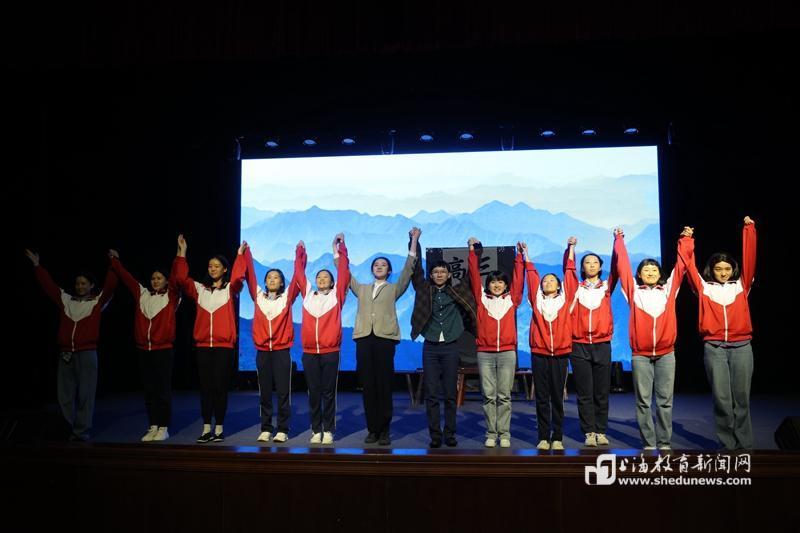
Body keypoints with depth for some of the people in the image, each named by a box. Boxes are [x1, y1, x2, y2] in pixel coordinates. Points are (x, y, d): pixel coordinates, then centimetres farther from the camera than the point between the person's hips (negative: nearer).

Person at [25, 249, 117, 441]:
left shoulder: (98, 302, 2)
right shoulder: (66, 300, 12)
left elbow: (110, 286, -10)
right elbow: (48, 285, 14)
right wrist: (37, 266, 12)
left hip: (87, 354, -4)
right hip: (65, 353, 4)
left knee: (85, 394, -2)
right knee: (64, 395, 9)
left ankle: (82, 430, 6)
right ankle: (73, 428, 22)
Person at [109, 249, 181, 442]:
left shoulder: (171, 297, 0)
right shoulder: (142, 294, 11)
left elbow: (178, 278, -14)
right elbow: (126, 278, 17)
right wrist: (115, 260, 19)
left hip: (163, 350, -4)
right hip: (143, 350, 4)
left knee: (163, 390, 1)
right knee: (149, 390, 9)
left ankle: (164, 428, 8)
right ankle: (153, 427, 17)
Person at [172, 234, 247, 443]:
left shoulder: (230, 289, 3)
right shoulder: (200, 289, 12)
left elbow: (238, 277, -18)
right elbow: (181, 278, 1)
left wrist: (240, 254, -24)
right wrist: (182, 253, -4)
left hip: (224, 345, -3)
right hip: (203, 345, 3)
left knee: (220, 387, 1)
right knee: (205, 387, 6)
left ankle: (219, 428, 10)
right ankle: (206, 428, 13)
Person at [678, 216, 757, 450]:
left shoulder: (741, 285, 10)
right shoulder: (704, 288, 7)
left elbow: (749, 257, 7)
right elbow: (689, 264, 5)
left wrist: (749, 229, 6)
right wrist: (687, 239, 5)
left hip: (741, 347, 1)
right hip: (714, 348, -1)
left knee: (741, 397, 5)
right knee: (721, 398, 0)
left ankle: (744, 445, 14)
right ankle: (727, 444, 10)